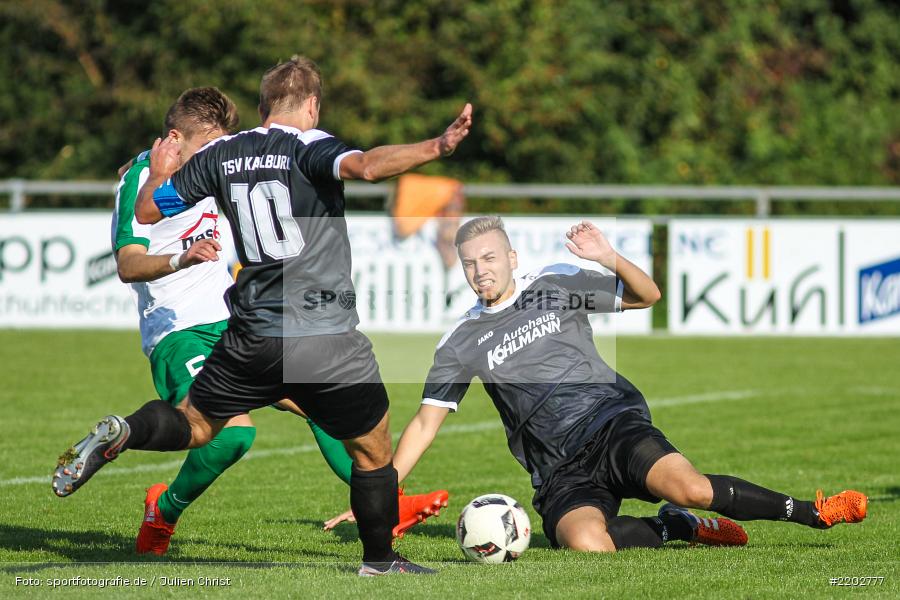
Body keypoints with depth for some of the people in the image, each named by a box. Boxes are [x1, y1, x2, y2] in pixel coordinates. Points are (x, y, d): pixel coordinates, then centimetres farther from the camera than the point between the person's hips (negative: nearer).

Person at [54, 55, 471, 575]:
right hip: (327, 340, -4)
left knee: (194, 425, 19)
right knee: (374, 451, 14)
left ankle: (120, 434, -10)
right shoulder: (309, 146, -8)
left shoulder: (221, 154, 7)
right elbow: (367, 166, -29)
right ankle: (380, 562, 21)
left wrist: (158, 174, 33)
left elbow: (147, 211, 14)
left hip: (251, 337, 4)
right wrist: (437, 147, -31)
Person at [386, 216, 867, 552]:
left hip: (612, 422, -1)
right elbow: (425, 423, 11)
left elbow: (646, 296, 13)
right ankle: (676, 528, -4)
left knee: (688, 487, -30)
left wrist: (609, 258, -7)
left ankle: (814, 512, -10)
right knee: (586, 544, -33)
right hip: (561, 473, 1)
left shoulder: (556, 284, 7)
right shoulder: (460, 344, 9)